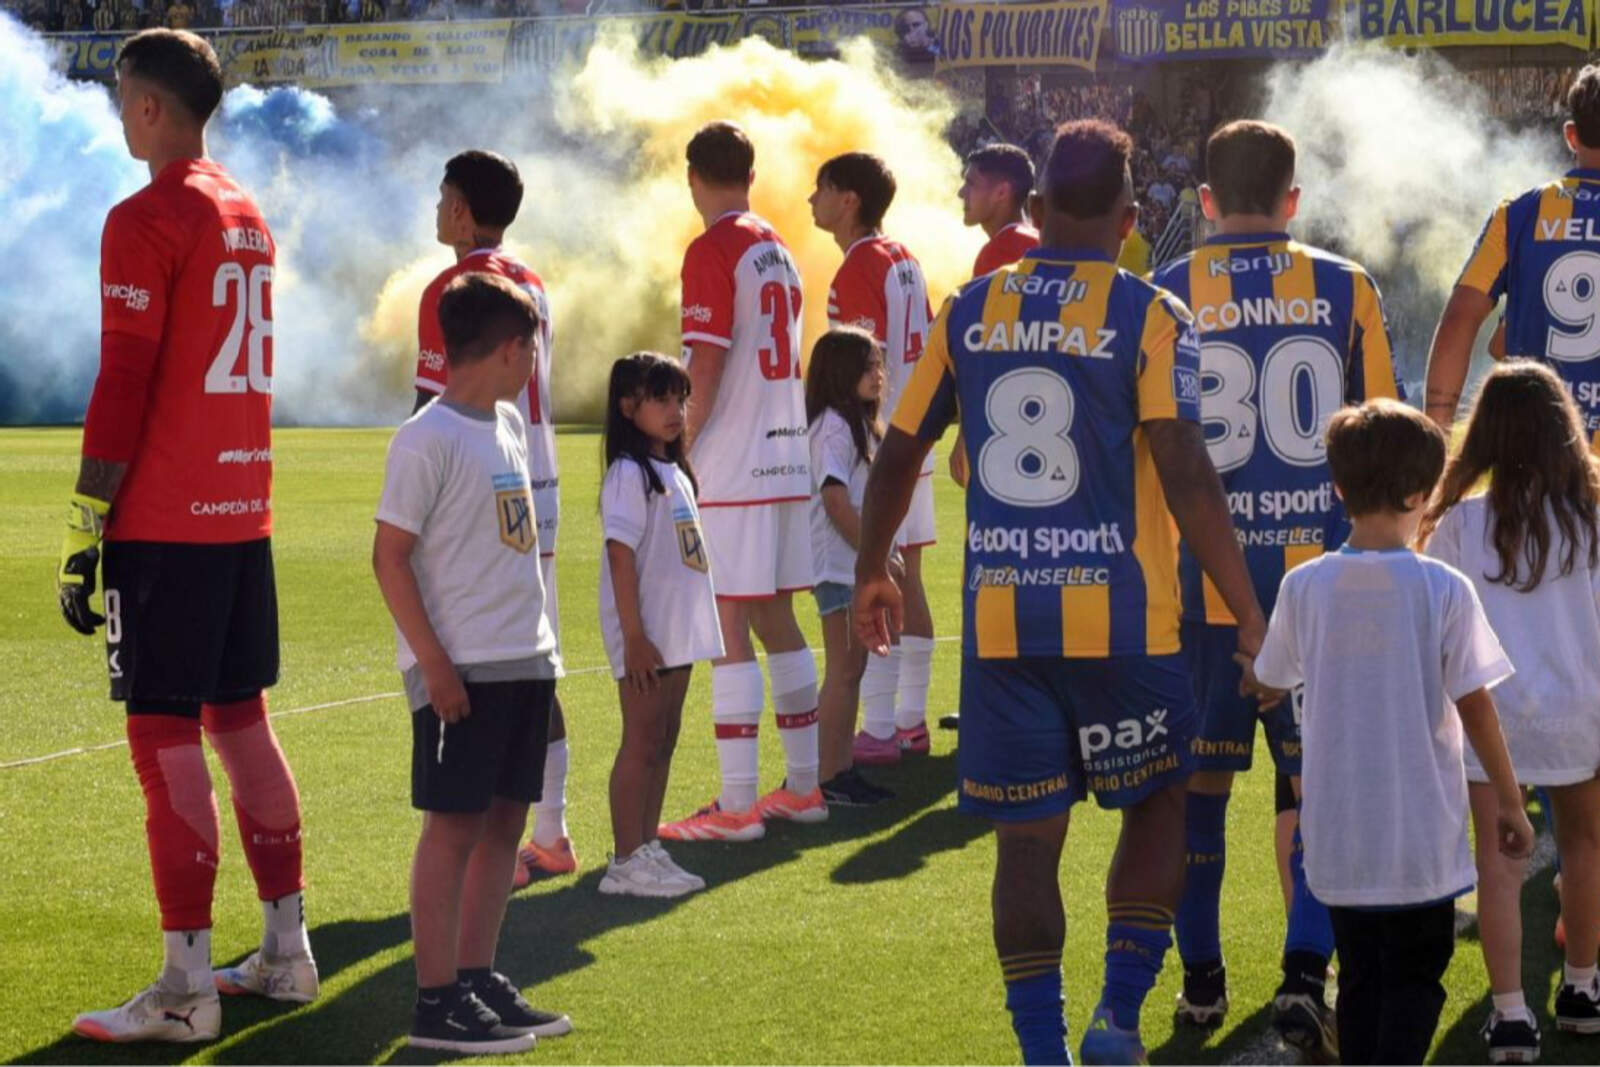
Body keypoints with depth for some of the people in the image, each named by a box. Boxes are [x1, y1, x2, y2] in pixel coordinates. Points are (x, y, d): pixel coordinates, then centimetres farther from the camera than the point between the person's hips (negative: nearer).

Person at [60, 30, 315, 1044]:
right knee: (242, 721, 16)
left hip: (165, 524, -8)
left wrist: (85, 531, -12)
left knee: (167, 739, -6)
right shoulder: (249, 217, 14)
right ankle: (287, 950, 21)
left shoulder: (147, 220, -12)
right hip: (246, 512, 8)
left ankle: (185, 990, -5)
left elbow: (124, 388, -15)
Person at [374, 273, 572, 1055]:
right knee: (454, 823, -5)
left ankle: (478, 978, 19)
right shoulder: (428, 440, -13)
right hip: (461, 667, -8)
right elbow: (390, 556, -13)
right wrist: (433, 660, -16)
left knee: (505, 818, 11)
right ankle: (436, 1001, 0)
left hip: (524, 660, 8)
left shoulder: (509, 426, 13)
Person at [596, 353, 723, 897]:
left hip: (679, 632, 8)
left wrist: (692, 626, 15)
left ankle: (648, 850, 18)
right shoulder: (629, 473, -13)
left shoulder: (675, 471, 14)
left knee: (663, 743, 12)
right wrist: (634, 637, -21)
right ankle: (626, 863, -1)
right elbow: (621, 554, -18)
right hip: (645, 637, -8)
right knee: (641, 744, -5)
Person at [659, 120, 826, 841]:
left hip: (732, 468, -8)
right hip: (786, 458, 8)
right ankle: (804, 786, 19)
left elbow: (707, 363, -16)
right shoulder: (778, 251, 15)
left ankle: (737, 804, -8)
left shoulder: (712, 251, -10)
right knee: (775, 617, 15)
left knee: (729, 625, -7)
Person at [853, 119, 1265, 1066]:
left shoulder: (969, 313, 6)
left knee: (1028, 838, 8)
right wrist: (1250, 615, -11)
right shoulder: (1150, 319, -6)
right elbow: (1185, 474, -14)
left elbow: (899, 451, 12)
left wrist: (873, 571, 27)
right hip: (1122, 619, -3)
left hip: (1001, 622, 3)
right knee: (1158, 805, 16)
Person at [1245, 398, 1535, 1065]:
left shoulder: (1304, 587, -4)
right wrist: (1510, 803, 3)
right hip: (1422, 833, -3)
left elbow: (1267, 682, 11)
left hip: (1337, 833, 3)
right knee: (1416, 977, 8)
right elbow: (1475, 708, -8)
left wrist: (1257, 678, 36)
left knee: (1360, 976, 16)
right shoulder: (1444, 590, -12)